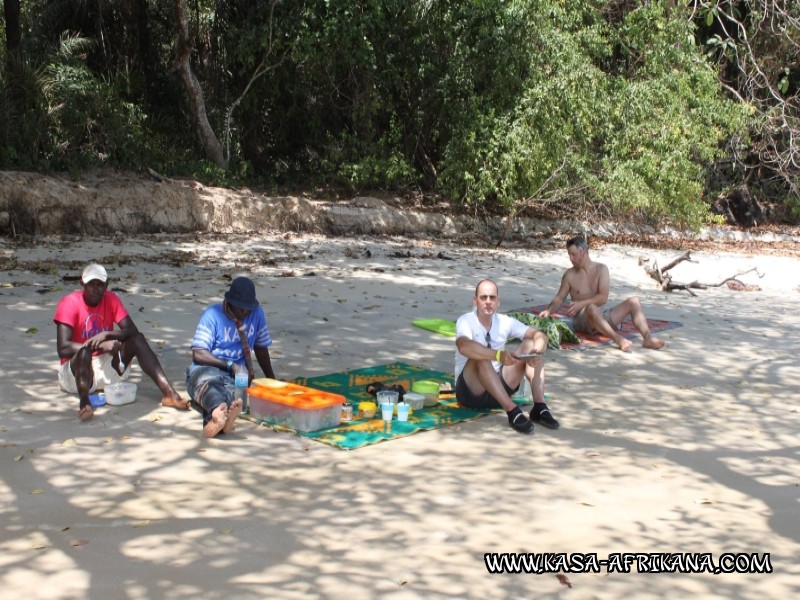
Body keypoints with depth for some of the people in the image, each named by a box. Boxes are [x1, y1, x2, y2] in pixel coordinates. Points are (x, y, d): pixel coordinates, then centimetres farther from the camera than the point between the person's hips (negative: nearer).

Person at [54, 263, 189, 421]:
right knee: (85, 351, -36)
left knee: (137, 339, -16)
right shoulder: (70, 303, -14)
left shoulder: (111, 299, -1)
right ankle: (84, 403, -50)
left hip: (105, 366, 5)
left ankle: (168, 392, -30)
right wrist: (101, 345, -31)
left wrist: (106, 335, -27)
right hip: (78, 370, -5)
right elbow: (63, 349, -23)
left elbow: (132, 331, -9)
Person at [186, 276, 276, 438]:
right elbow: (198, 354, -11)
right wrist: (230, 365, -20)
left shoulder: (257, 314, 5)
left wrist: (272, 380, 23)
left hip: (235, 374, 3)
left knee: (230, 390, -37)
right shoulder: (212, 315, -6)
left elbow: (261, 348, 19)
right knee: (207, 381, -42)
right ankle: (221, 412, -76)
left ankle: (216, 418, -70)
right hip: (206, 368, -3)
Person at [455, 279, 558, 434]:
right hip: (471, 391, -5)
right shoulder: (466, 321, -13)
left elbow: (539, 335, -5)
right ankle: (512, 411, -38)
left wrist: (536, 352, -29)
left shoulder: (505, 322, 2)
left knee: (530, 345, -11)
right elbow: (464, 346, -35)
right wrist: (499, 355, -47)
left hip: (499, 387, 5)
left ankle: (539, 408, -22)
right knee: (481, 357, -35)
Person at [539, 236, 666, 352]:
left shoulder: (601, 269, 5)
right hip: (582, 319, -3)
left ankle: (648, 338, -36)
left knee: (634, 301, -15)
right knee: (591, 308, -38)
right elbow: (559, 298, 9)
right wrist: (549, 310, -11)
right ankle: (619, 340, -58)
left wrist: (581, 303, -18)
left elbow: (603, 297, -6)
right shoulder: (569, 275, 7)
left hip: (602, 317, 3)